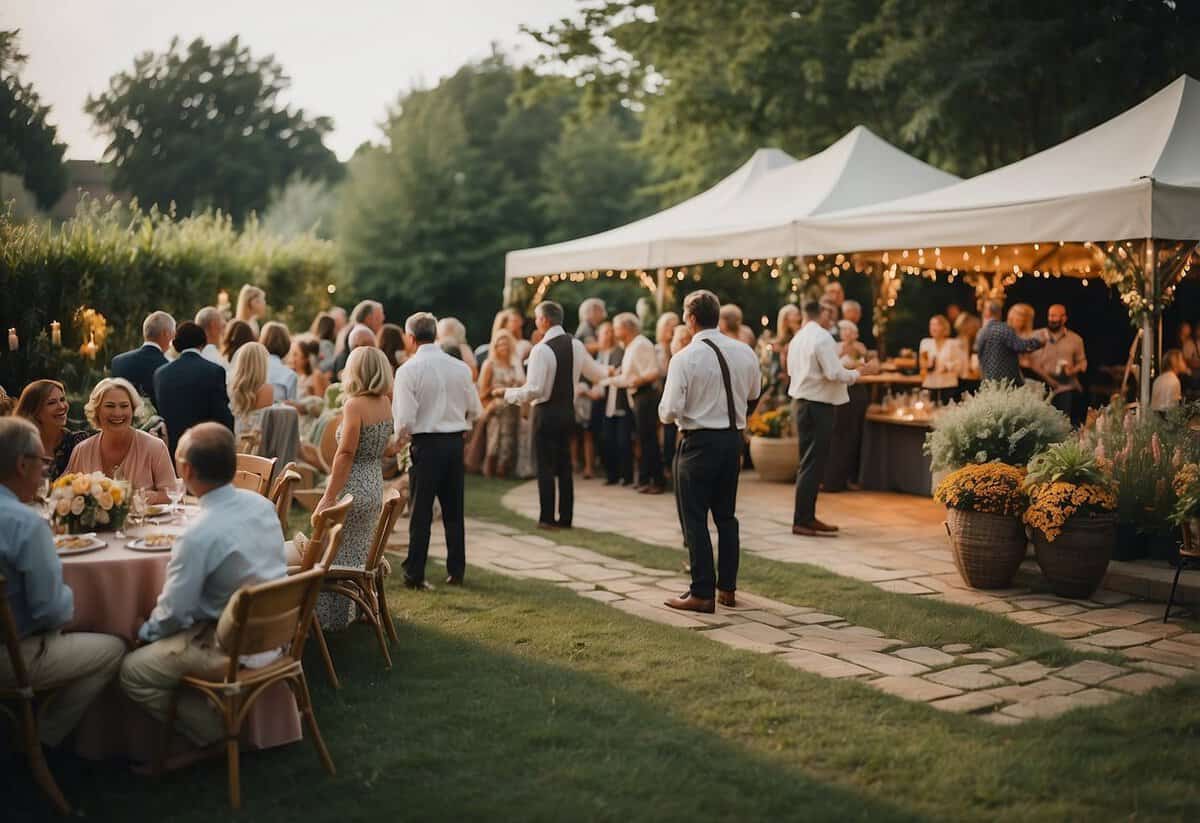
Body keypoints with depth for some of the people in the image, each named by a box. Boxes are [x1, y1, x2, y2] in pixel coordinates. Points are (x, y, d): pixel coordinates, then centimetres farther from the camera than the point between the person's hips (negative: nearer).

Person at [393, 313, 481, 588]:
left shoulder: (408, 370, -11)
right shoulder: (460, 367, 2)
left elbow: (405, 420, -15)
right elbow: (475, 411, 8)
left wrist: (401, 434, 6)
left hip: (426, 444, -4)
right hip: (455, 442, 4)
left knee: (421, 511, 4)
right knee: (453, 510, 13)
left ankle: (415, 574, 9)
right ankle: (456, 571, 18)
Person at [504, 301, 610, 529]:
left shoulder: (541, 350, -17)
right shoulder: (576, 345, 4)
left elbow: (533, 390, -21)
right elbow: (595, 373, 18)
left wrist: (509, 394, -5)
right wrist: (609, 371, 40)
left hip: (546, 412, -7)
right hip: (568, 410, 7)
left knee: (545, 467, 0)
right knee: (565, 466, 13)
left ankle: (547, 518, 3)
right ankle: (566, 517, 16)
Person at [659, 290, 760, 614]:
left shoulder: (685, 358, -16)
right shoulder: (745, 353, 2)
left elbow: (670, 411, -17)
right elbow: (754, 393, 18)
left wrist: (665, 412, 4)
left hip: (698, 442, -6)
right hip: (733, 439, 6)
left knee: (695, 518, 2)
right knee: (726, 515, 16)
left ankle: (702, 593, 3)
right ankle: (727, 587, 23)